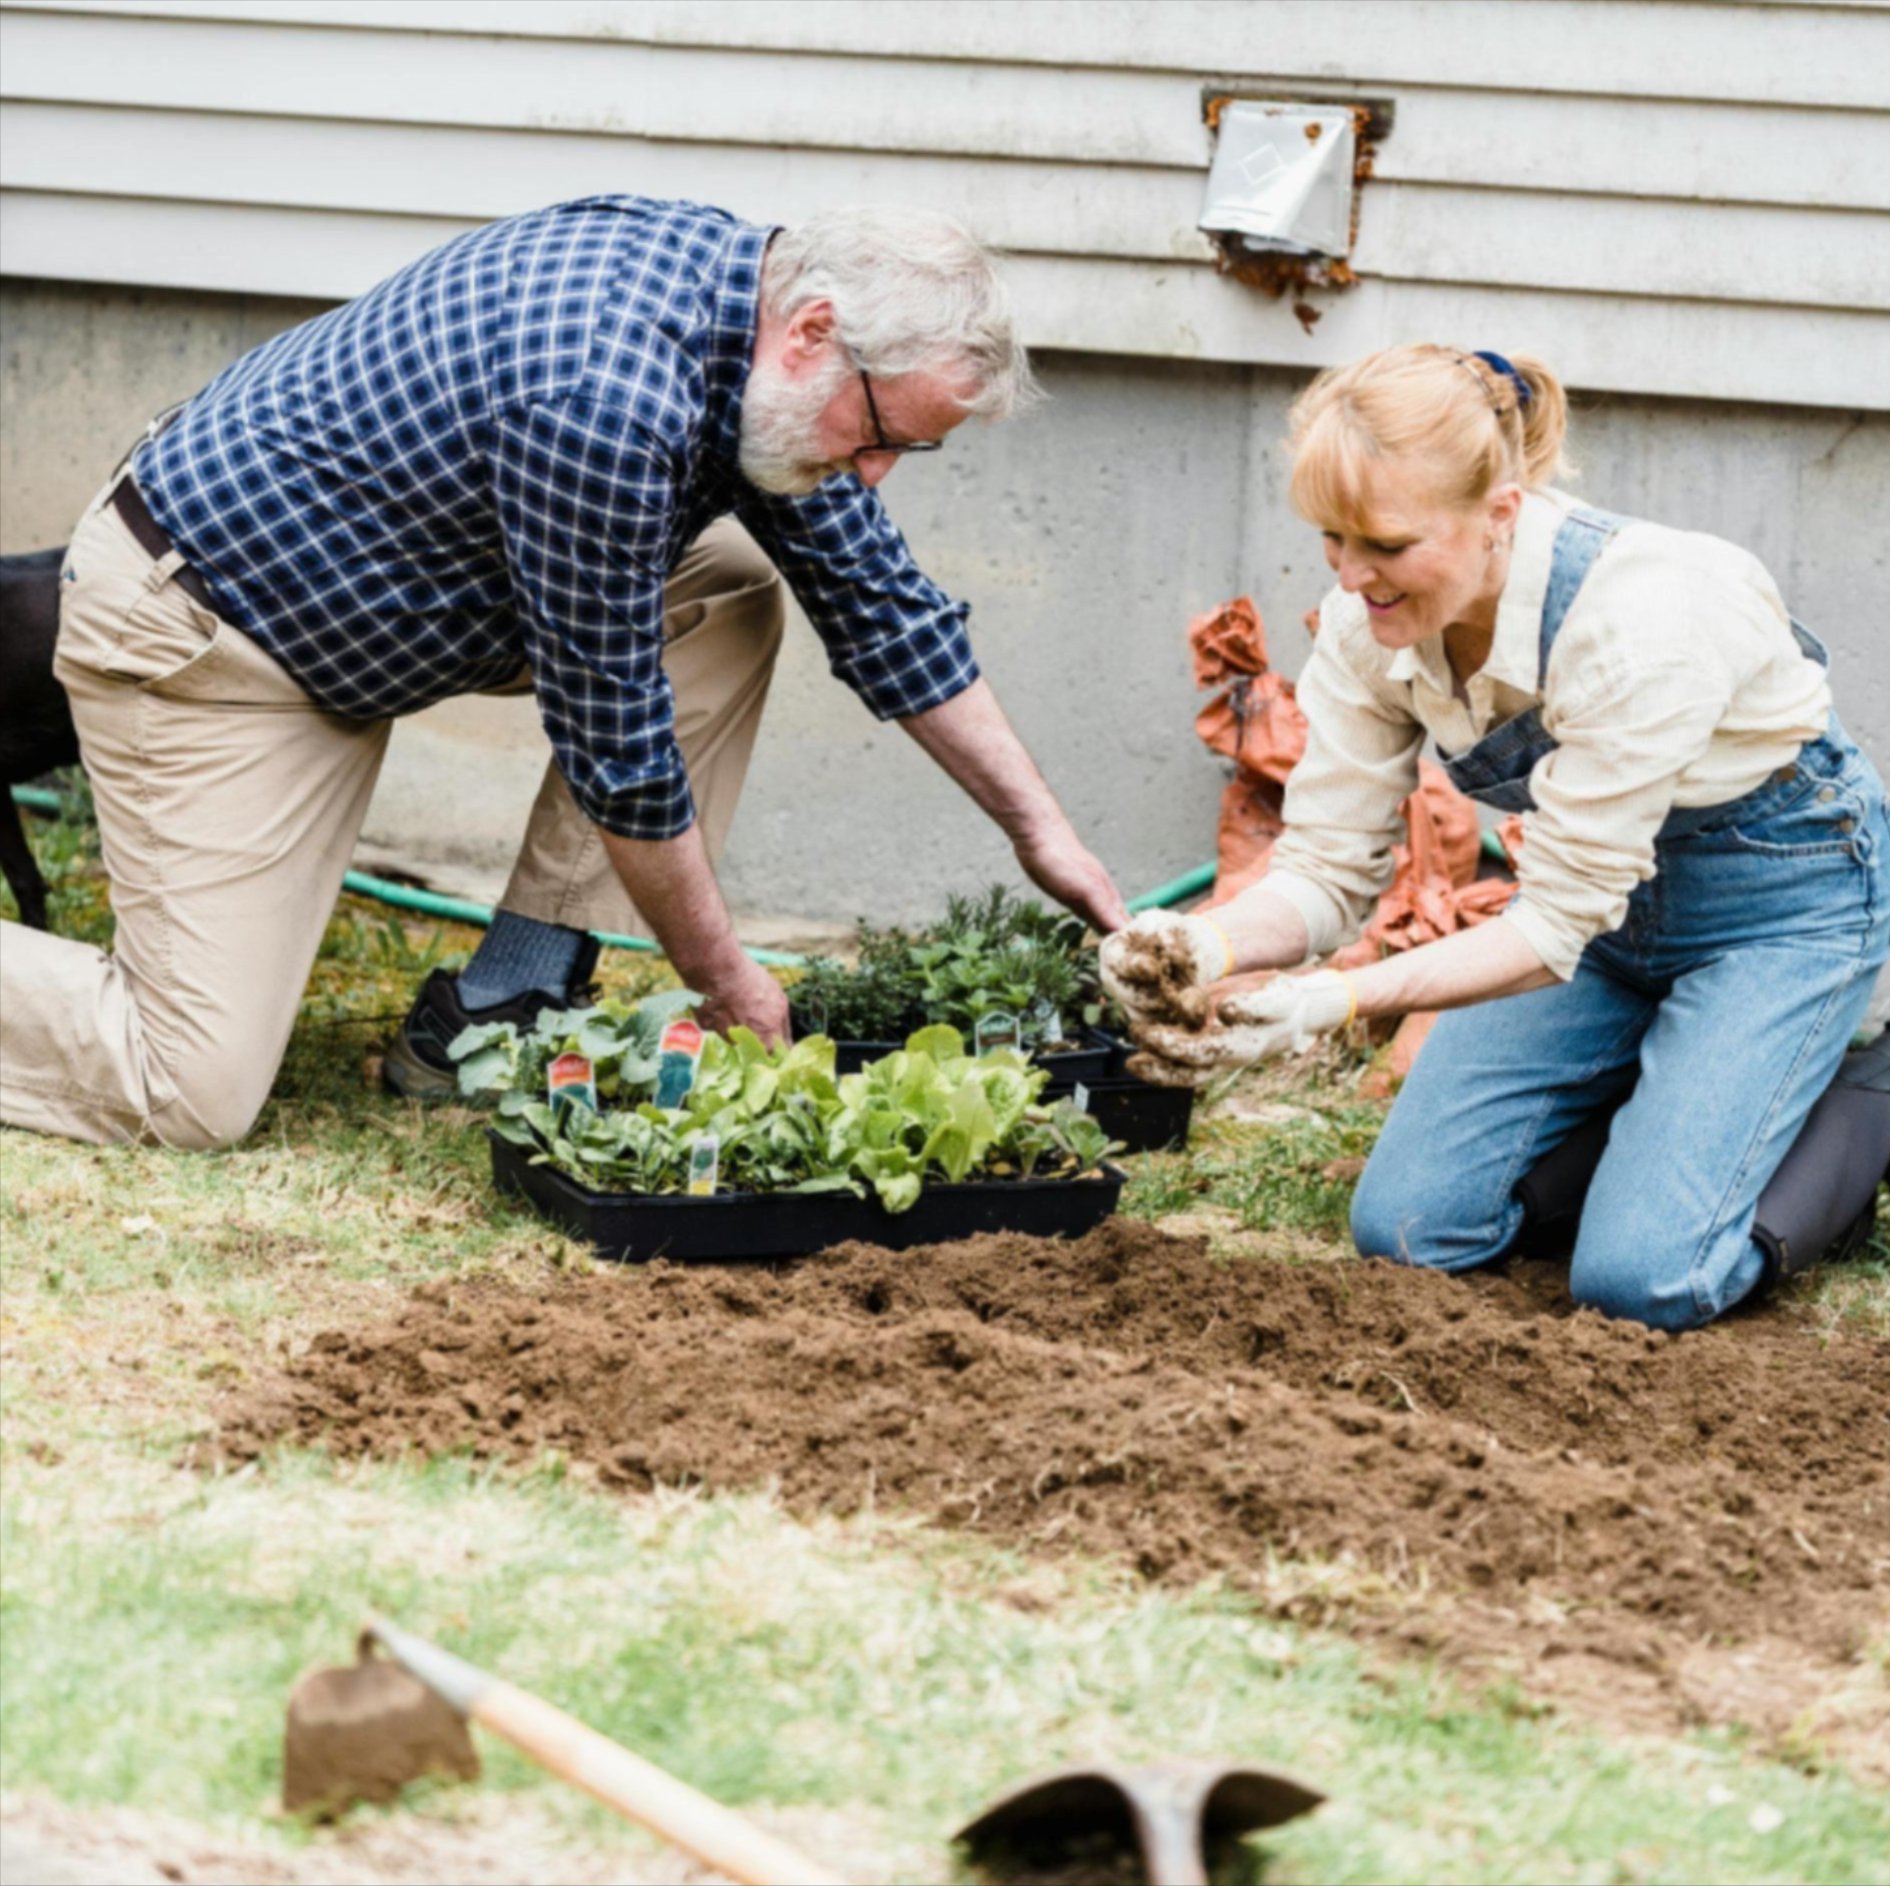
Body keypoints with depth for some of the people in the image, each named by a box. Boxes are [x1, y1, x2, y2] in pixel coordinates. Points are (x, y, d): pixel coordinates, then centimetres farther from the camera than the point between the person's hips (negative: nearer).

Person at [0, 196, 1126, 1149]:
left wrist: (1040, 828, 9)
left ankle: (497, 1013, 4)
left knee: (727, 593, 2)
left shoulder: (750, 294, -4)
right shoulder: (609, 402, -32)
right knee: (192, 1102, -18)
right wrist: (727, 985, -9)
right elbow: (615, 736, -22)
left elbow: (882, 601, 9)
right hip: (196, 628, -10)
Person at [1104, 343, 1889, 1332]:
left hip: (1779, 888, -6)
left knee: (1636, 1275, -19)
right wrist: (1210, 944, -35)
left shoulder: (1635, 616, -37)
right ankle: (1654, 1085, 20)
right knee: (1404, 1230, -5)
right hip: (1599, 888, 6)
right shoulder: (1369, 619, -18)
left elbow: (1558, 920, -32)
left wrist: (1334, 1001, -43)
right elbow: (1328, 866, -13)